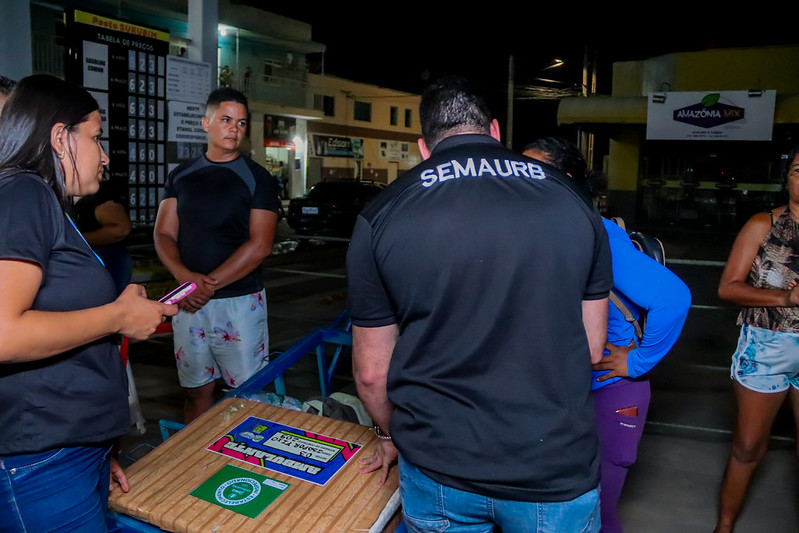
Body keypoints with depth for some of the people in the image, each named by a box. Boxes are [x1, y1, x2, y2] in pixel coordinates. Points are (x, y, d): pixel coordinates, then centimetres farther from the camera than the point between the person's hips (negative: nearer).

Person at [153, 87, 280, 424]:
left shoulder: (256, 178, -2)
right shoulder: (180, 177, 10)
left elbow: (259, 246, -10)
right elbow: (163, 235, 5)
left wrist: (209, 284, -15)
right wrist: (185, 276, -14)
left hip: (240, 300, -3)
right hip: (188, 302, 4)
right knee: (195, 392, 13)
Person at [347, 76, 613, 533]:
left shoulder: (379, 218, -7)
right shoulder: (574, 203, -3)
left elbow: (371, 371, -1)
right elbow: (591, 348, 5)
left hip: (438, 470, 0)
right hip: (557, 472, 1)